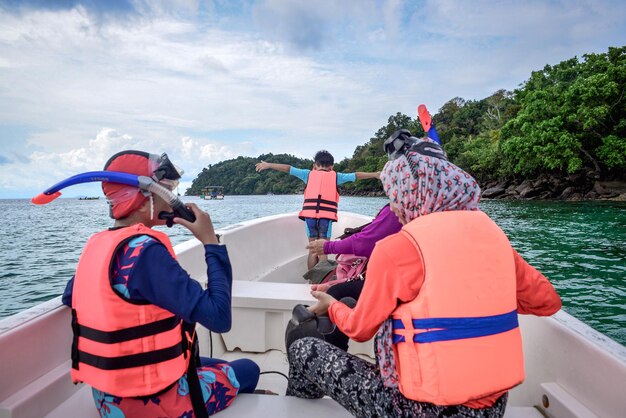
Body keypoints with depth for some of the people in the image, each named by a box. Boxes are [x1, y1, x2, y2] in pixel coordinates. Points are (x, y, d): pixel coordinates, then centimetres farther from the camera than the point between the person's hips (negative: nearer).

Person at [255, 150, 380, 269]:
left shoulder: (309, 174, 18)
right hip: (326, 216, -1)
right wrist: (376, 175, 27)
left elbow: (288, 168, 20)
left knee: (313, 251, 10)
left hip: (310, 215, 2)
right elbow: (356, 175, 19)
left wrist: (268, 165, 27)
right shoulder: (335, 176, 16)